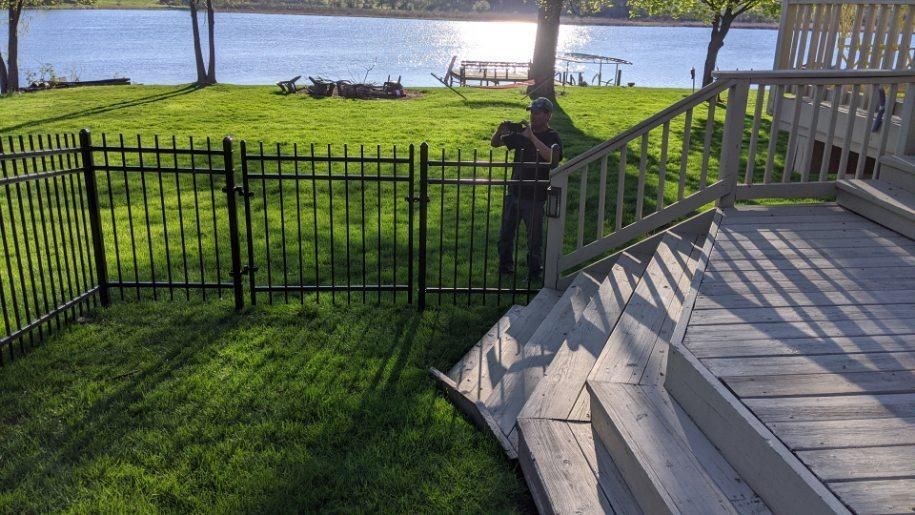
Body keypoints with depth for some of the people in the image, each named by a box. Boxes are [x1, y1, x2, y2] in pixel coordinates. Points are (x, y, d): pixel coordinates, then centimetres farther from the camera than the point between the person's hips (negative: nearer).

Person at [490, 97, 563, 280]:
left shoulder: (552, 137, -8)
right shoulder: (521, 132, 6)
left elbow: (553, 158, -28)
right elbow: (495, 143, 10)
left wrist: (532, 137, -29)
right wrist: (500, 130, -13)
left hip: (534, 198, -5)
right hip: (514, 192, 5)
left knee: (534, 238, 5)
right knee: (505, 234, 15)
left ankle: (534, 272, 20)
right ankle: (505, 266, 33)